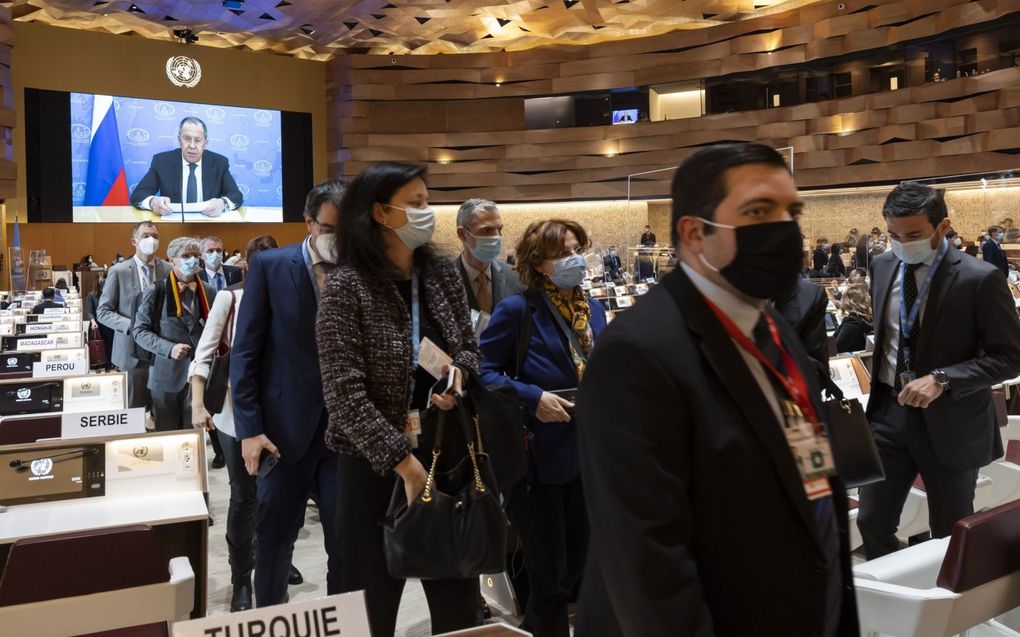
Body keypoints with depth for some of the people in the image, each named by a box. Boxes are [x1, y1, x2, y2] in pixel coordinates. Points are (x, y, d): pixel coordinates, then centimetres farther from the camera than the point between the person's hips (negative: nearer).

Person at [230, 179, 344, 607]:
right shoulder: (270, 266, -2)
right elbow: (246, 352, -2)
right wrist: (249, 428, -8)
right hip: (286, 428, 0)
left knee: (348, 541, 8)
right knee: (273, 539, 13)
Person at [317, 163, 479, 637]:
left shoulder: (442, 274, 4)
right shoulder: (347, 286, -12)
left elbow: (469, 349, 13)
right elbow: (345, 395, -17)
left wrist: (459, 372, -10)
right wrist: (403, 461, -20)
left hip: (446, 452, 5)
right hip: (377, 464, -4)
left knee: (458, 599, 12)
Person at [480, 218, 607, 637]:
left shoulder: (595, 310, 6)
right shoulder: (518, 310, -14)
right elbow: (482, 371, -14)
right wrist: (532, 398, -23)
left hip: (586, 457, 7)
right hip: (537, 458, -6)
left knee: (576, 569, 18)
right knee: (549, 579, 7)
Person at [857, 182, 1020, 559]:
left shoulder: (980, 279, -15)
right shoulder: (882, 268, 2)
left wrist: (941, 380, -23)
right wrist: (879, 383, 9)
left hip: (949, 420, -4)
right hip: (889, 411, 4)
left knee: (950, 535, 13)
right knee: (872, 522, 9)